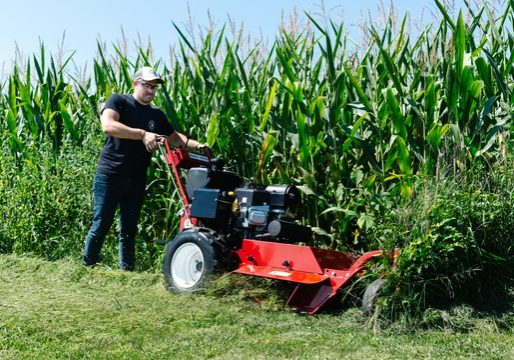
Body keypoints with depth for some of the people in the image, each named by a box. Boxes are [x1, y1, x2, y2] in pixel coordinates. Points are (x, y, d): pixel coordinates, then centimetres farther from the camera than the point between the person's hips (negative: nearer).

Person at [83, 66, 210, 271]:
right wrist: (143, 134, -30)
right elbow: (108, 126, -23)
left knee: (129, 227, 11)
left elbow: (175, 138, 22)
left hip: (137, 179, 5)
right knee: (101, 224, -1)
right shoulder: (119, 101, -5)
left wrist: (197, 146, 4)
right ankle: (87, 266, 14)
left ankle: (127, 269, 19)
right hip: (110, 175, -5)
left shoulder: (156, 115, 13)